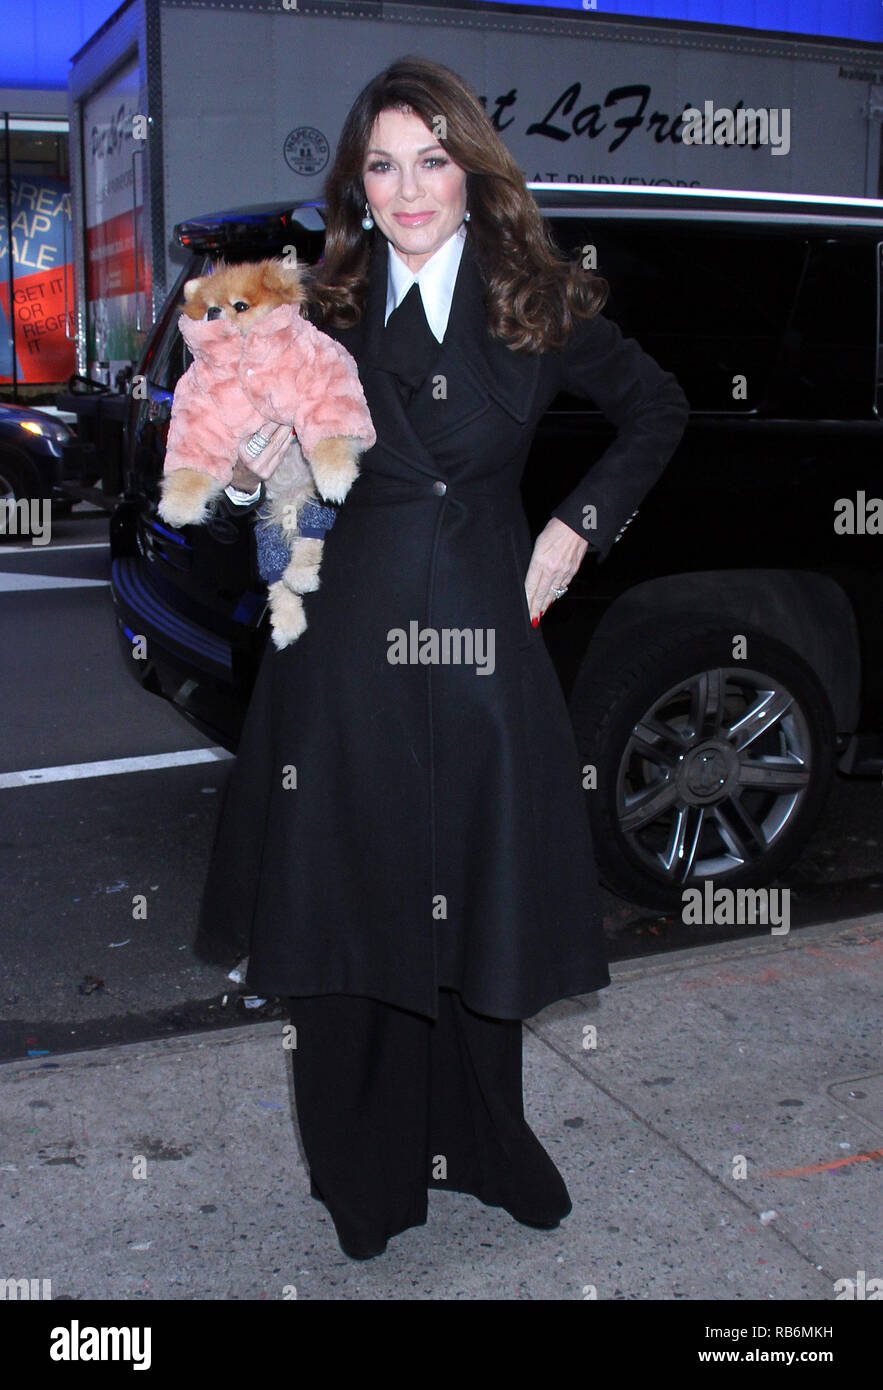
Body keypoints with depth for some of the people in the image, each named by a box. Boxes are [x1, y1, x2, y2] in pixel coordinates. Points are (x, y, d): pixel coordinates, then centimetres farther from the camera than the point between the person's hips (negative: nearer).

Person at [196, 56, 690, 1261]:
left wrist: (578, 528, 6)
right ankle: (368, 1172, 29)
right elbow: (284, 483, 11)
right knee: (353, 902, 8)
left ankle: (479, 1144, 34)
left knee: (481, 903, 9)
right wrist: (245, 476, -12)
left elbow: (656, 409, 16)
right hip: (347, 644, 1)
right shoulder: (324, 311, 5)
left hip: (483, 637, 0)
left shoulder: (539, 303, 3)